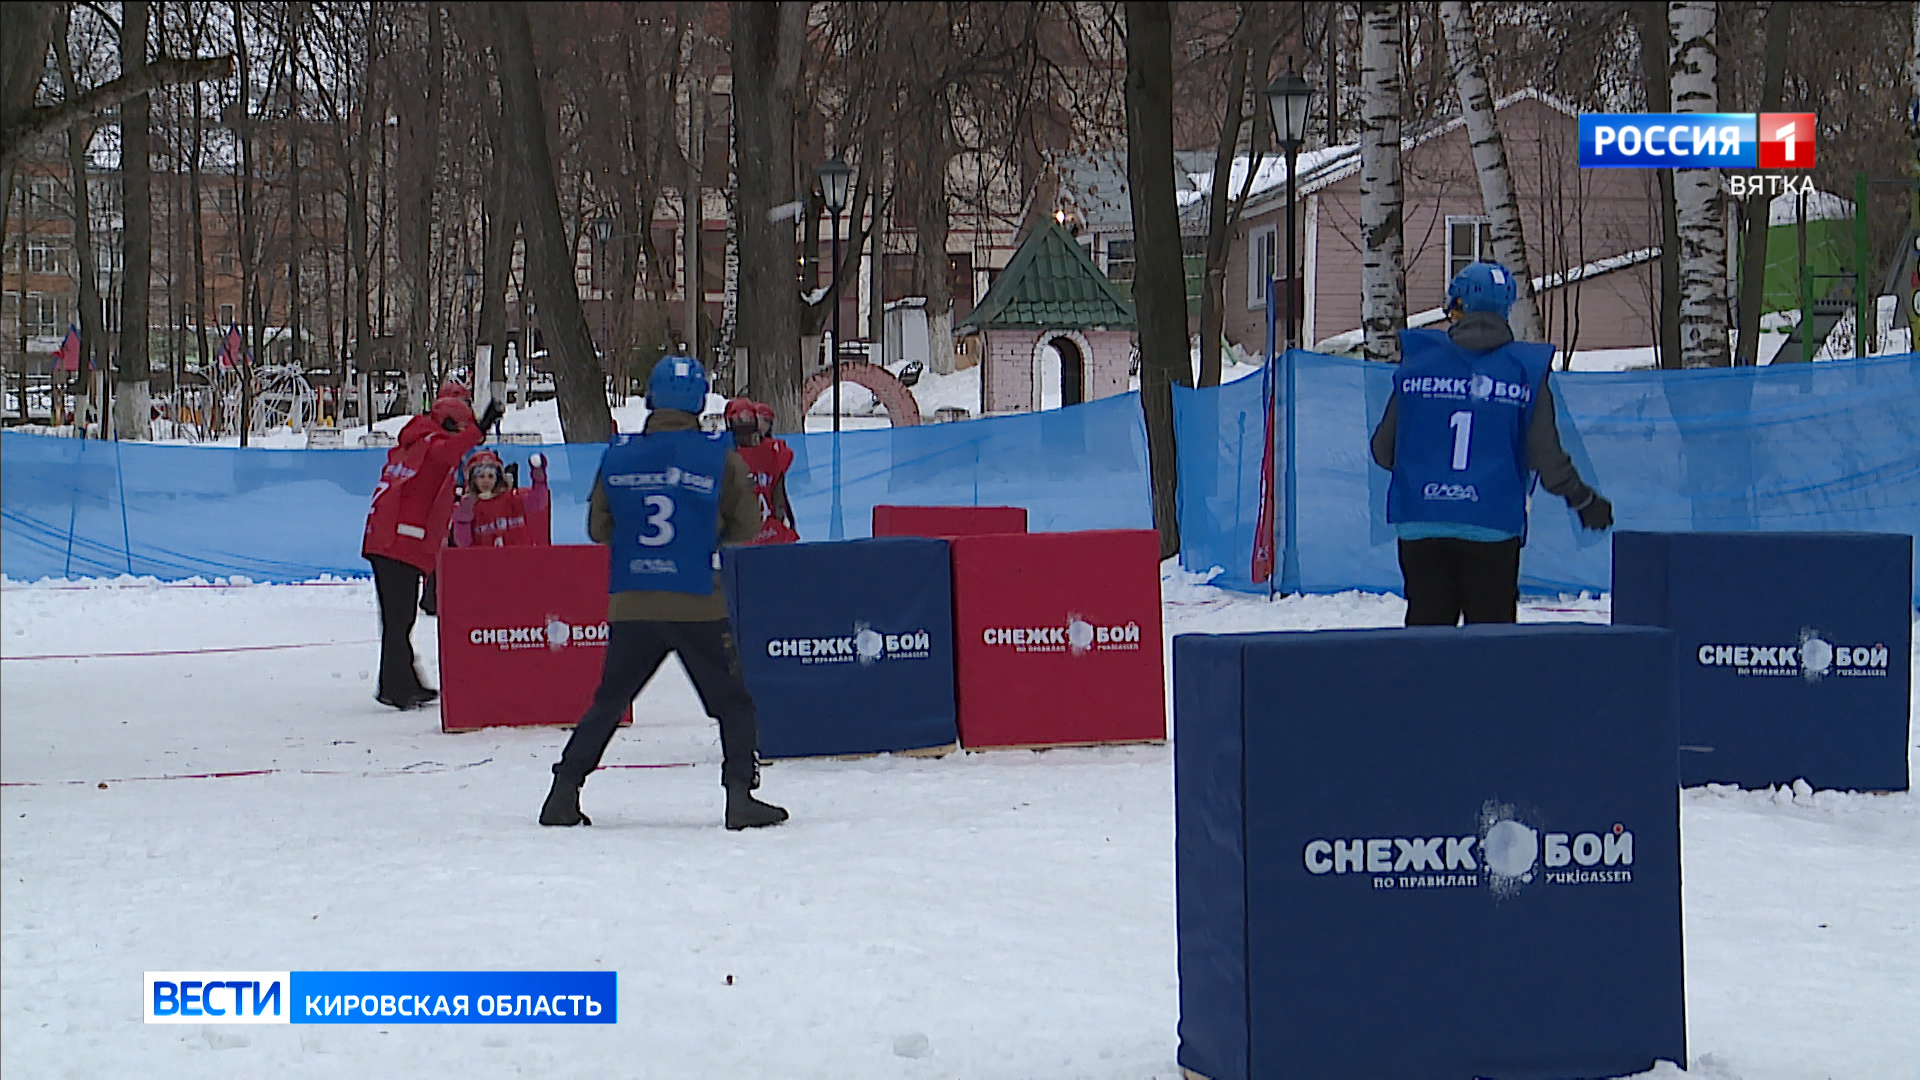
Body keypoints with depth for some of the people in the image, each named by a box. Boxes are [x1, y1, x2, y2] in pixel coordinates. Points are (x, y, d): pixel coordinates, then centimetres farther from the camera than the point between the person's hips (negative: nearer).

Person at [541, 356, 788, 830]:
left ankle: (564, 794, 15)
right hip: (700, 606, -3)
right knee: (734, 701, 8)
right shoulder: (719, 456, -5)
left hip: (631, 607, 3)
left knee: (609, 701, 16)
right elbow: (746, 525, 4)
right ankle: (739, 795, -3)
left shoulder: (617, 455, 2)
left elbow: (598, 528, 11)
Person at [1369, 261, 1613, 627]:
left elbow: (1384, 450, 6)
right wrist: (1585, 501, 16)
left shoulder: (1418, 362, 2)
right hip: (1493, 527, -1)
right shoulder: (1526, 370, -1)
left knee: (1427, 624, 8)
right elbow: (1548, 459, -2)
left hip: (1421, 526, 1)